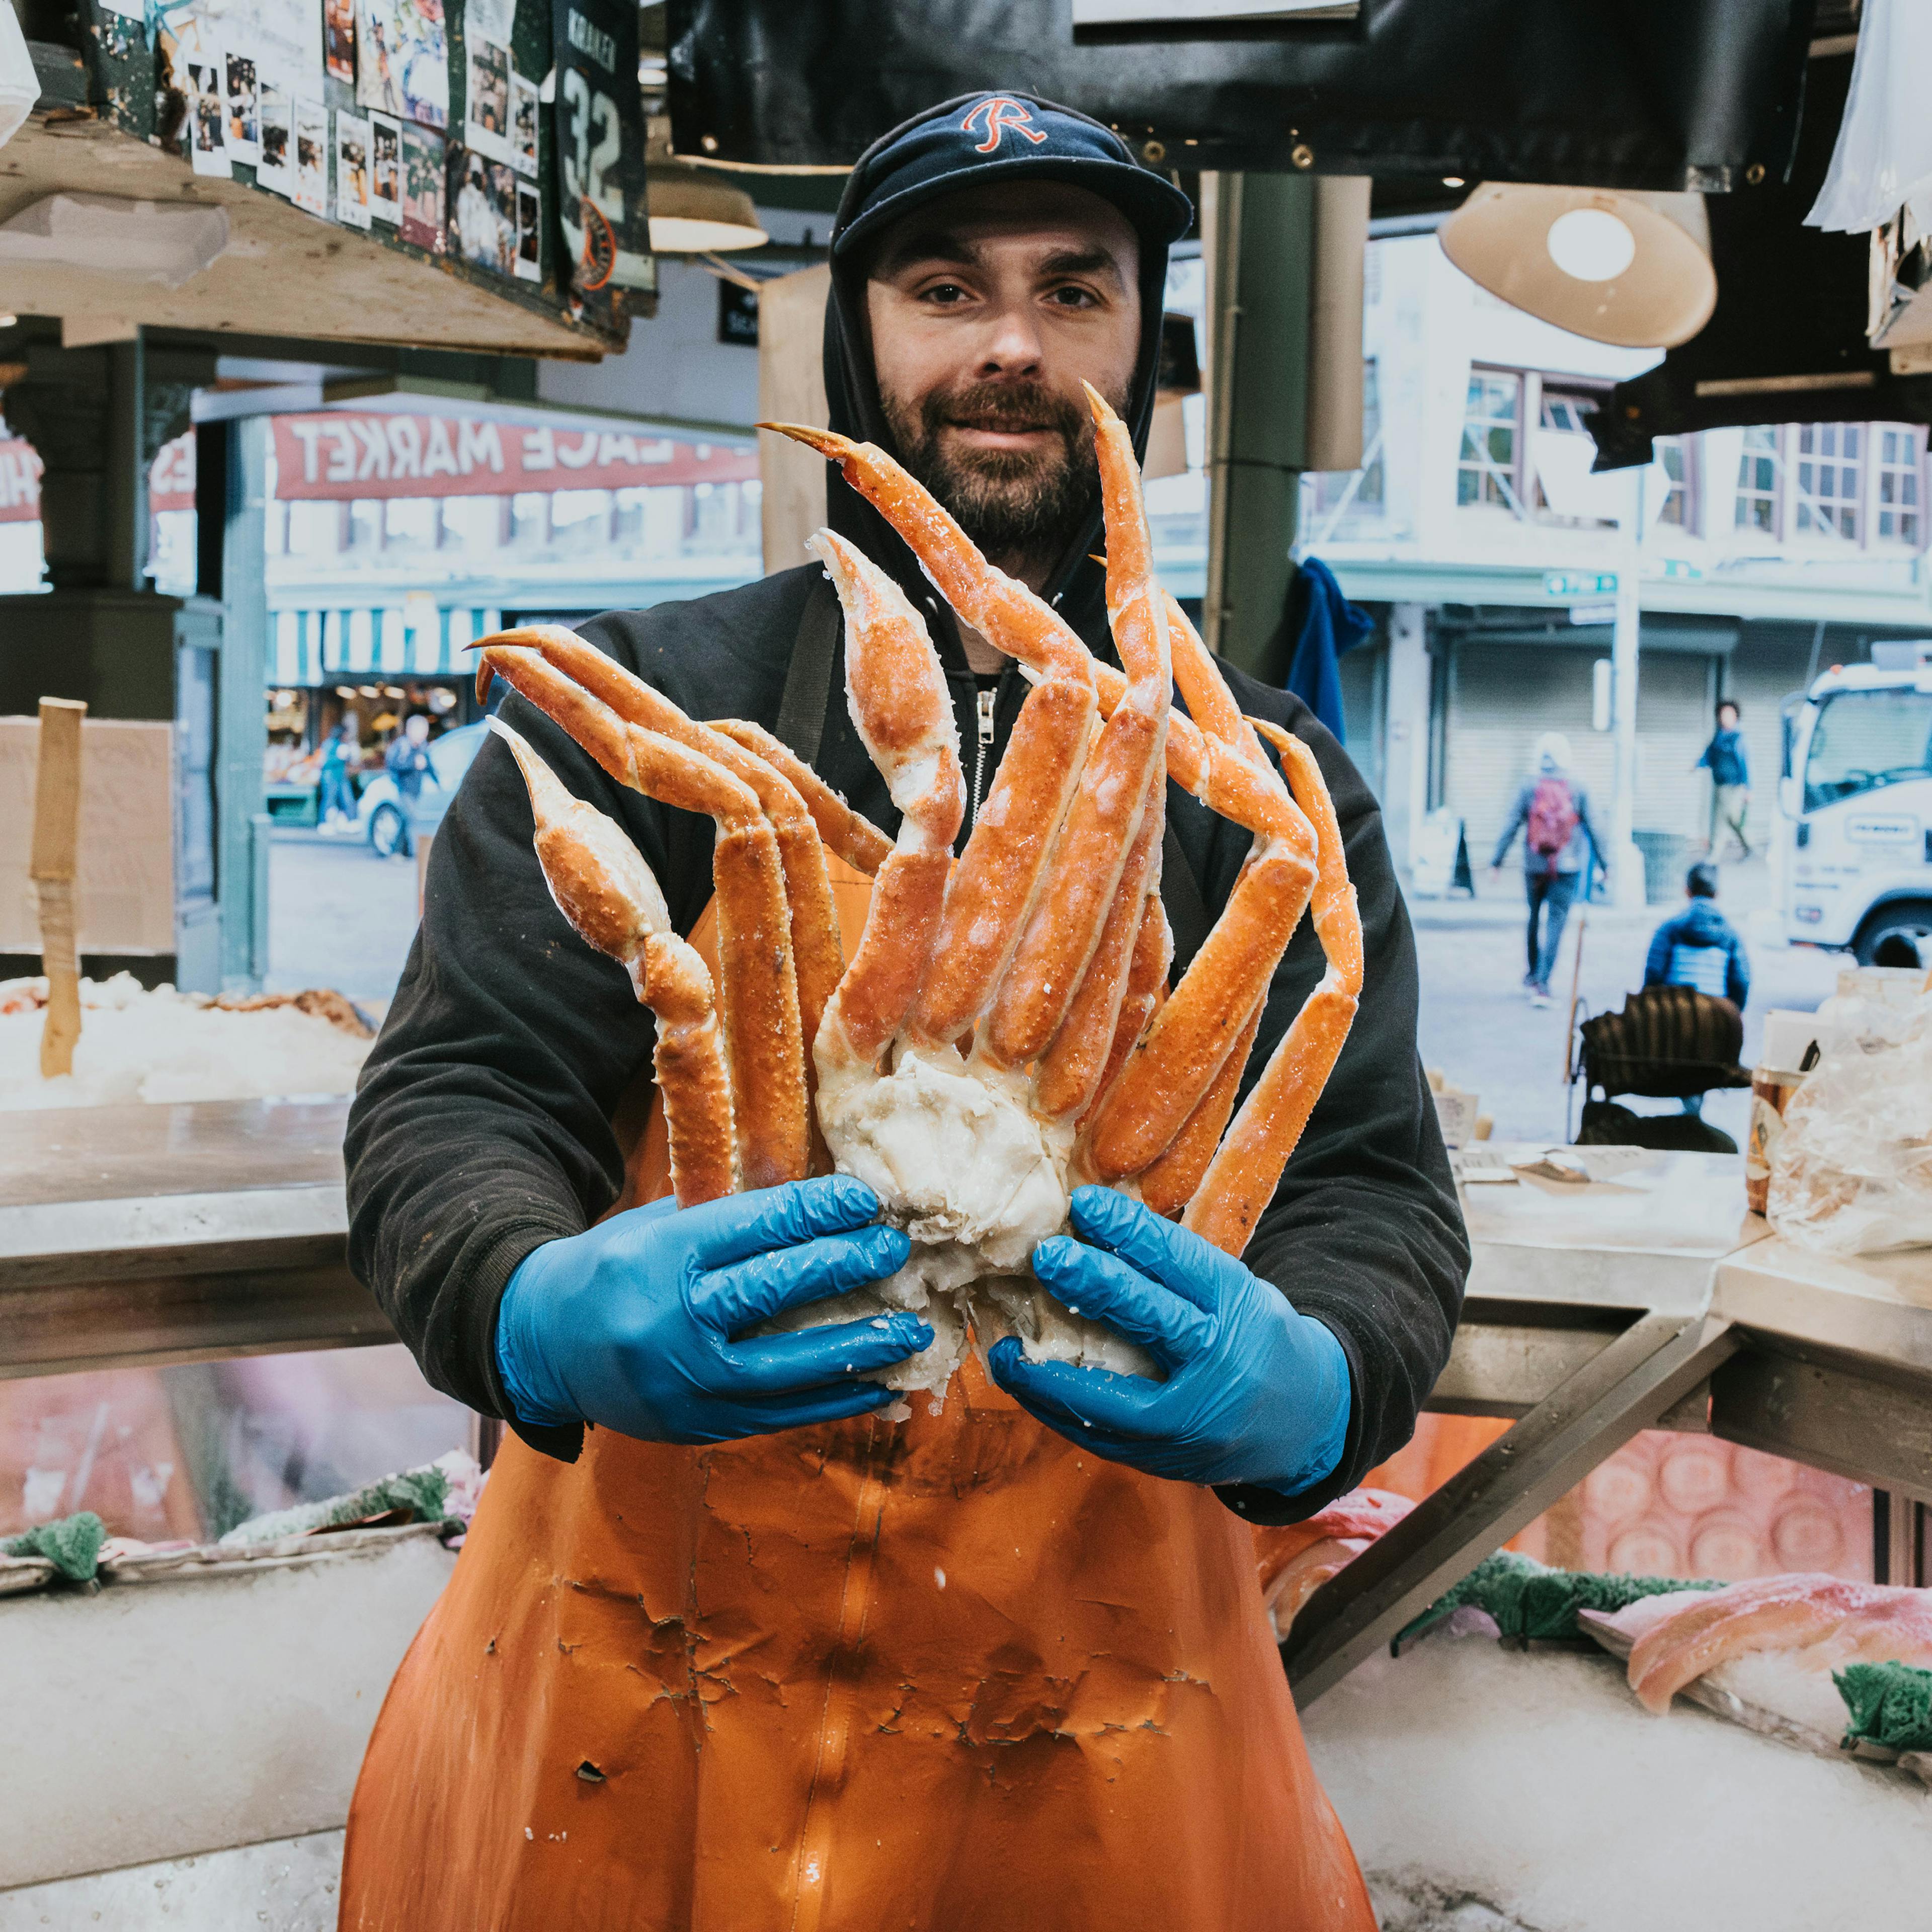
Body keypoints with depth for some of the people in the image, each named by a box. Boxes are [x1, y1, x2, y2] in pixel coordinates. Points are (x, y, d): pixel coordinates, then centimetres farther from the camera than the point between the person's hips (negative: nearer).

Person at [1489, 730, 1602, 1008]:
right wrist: (1602, 863, 10)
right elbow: (1592, 828, 0)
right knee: (1556, 924, -2)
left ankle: (1533, 973, 34)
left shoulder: (1528, 787, -4)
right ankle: (1542, 984, -11)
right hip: (1567, 868, -1)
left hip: (1534, 866, 1)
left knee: (1534, 918, 20)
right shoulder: (1578, 789, -3)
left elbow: (1511, 826, -5)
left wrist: (1496, 861, 0)